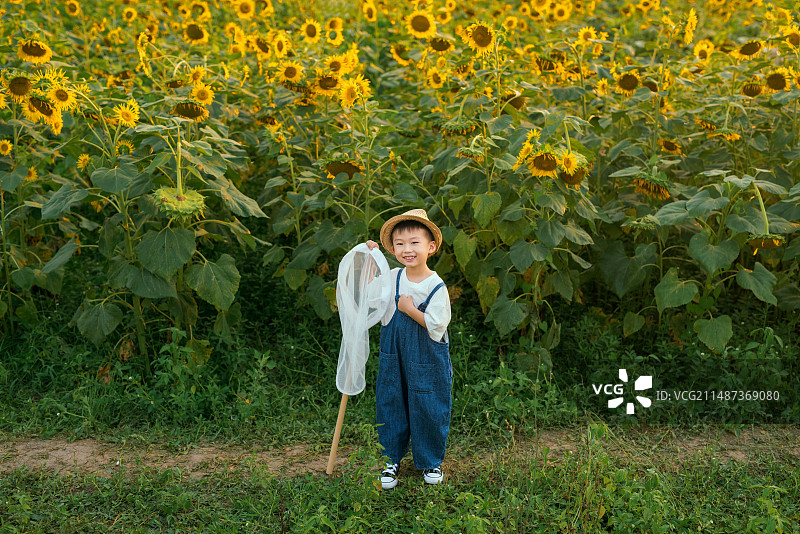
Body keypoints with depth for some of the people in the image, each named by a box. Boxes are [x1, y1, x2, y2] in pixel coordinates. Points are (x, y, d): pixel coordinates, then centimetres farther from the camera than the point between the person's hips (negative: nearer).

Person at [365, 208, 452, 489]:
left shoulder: (436, 287, -17)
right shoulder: (391, 277, -2)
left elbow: (437, 326, -20)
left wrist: (410, 309, -19)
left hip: (427, 362, -4)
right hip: (393, 355, 4)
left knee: (427, 410, 9)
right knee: (390, 405, 13)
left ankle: (431, 462, 32)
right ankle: (391, 459, 33)